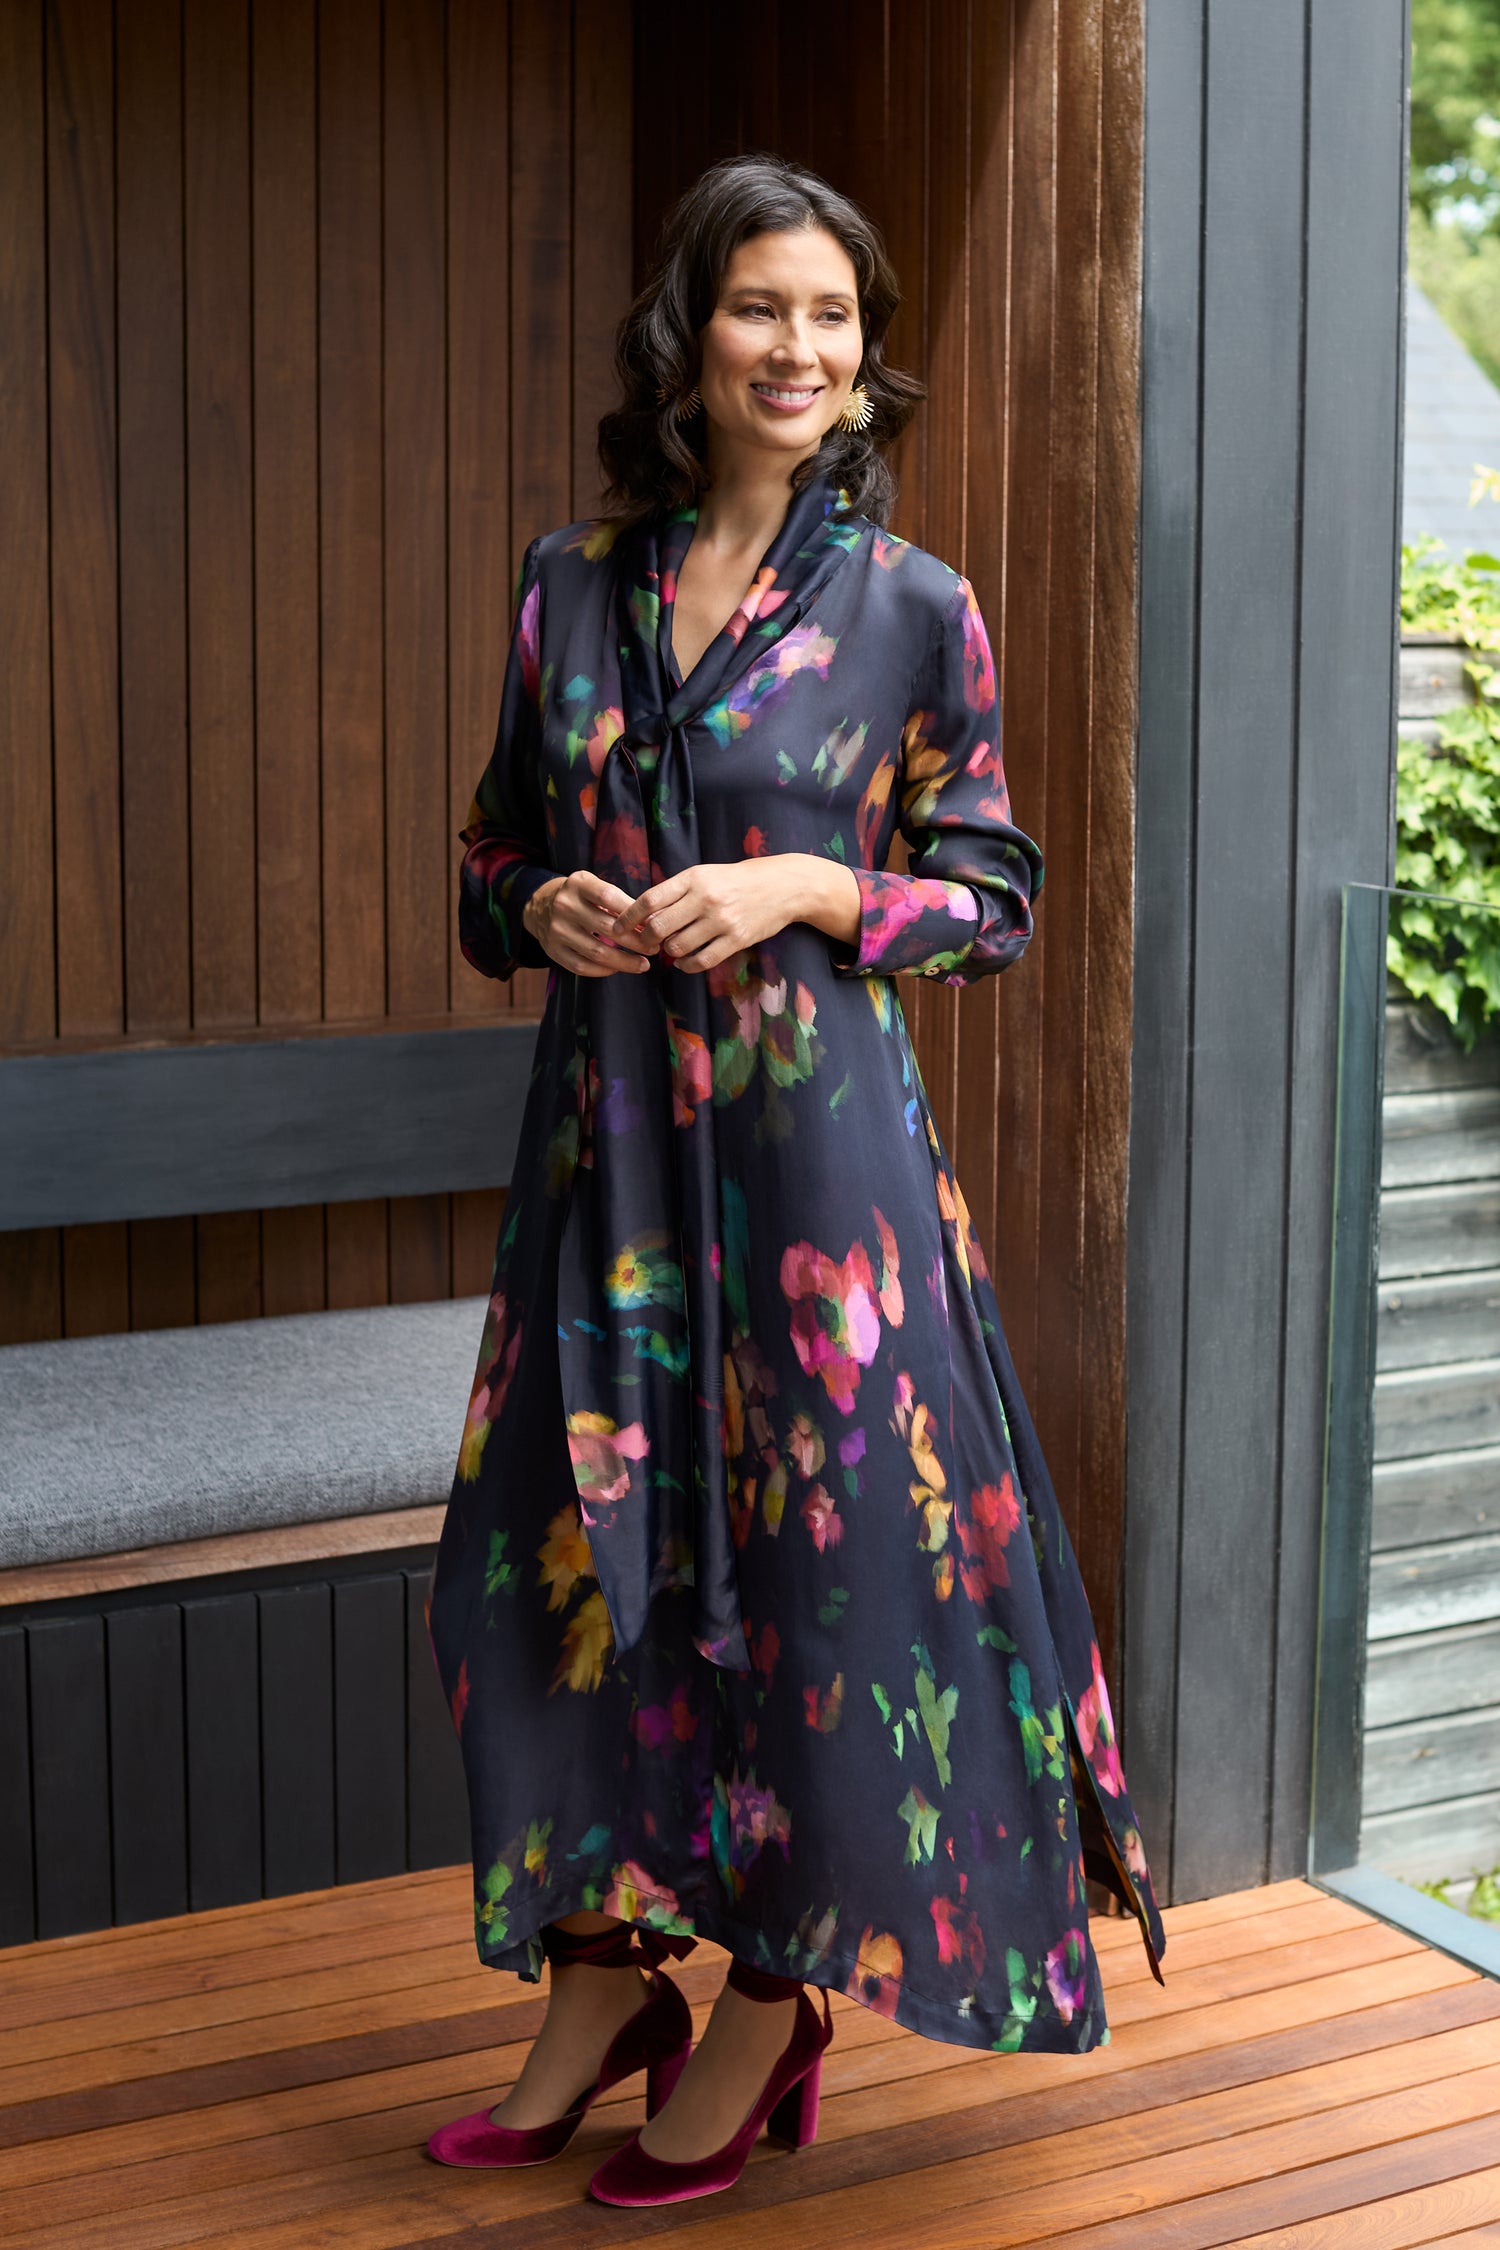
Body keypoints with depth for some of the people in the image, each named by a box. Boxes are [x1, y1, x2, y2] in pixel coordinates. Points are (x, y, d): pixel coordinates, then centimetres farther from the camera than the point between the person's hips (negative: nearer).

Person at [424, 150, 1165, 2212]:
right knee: (572, 1543, 7)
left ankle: (766, 2028, 18)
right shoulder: (570, 583, 7)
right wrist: (540, 912, -7)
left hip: (812, 1134, -4)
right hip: (609, 1131, 4)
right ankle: (604, 1990, 25)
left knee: (823, 1543, 1)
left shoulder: (915, 608, -3)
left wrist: (808, 892, -14)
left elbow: (995, 894, 1)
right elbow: (497, 857, 15)